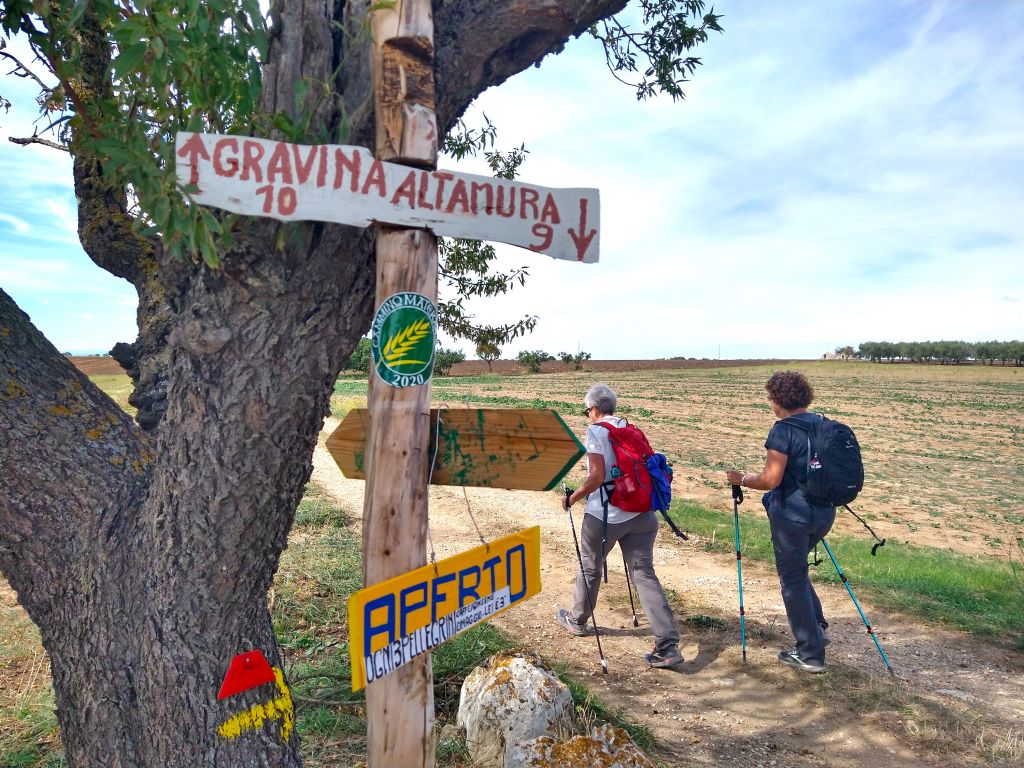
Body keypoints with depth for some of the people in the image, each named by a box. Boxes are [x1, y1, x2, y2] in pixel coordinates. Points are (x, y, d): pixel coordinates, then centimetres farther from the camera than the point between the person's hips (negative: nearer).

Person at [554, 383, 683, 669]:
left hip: (604, 515, -5)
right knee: (645, 574, 4)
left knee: (590, 568, 17)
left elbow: (597, 476, -19)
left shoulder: (595, 432, -10)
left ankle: (577, 620, 39)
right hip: (640, 515, 5)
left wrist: (572, 498, -7)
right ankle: (668, 645, -3)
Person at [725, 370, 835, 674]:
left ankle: (810, 654, 16)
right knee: (796, 570, 27)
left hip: (792, 514, -8)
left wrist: (741, 479, -4)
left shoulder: (783, 429, -17)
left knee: (793, 580, 6)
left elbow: (771, 479, -20)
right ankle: (817, 627, 28)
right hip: (824, 511, 8)